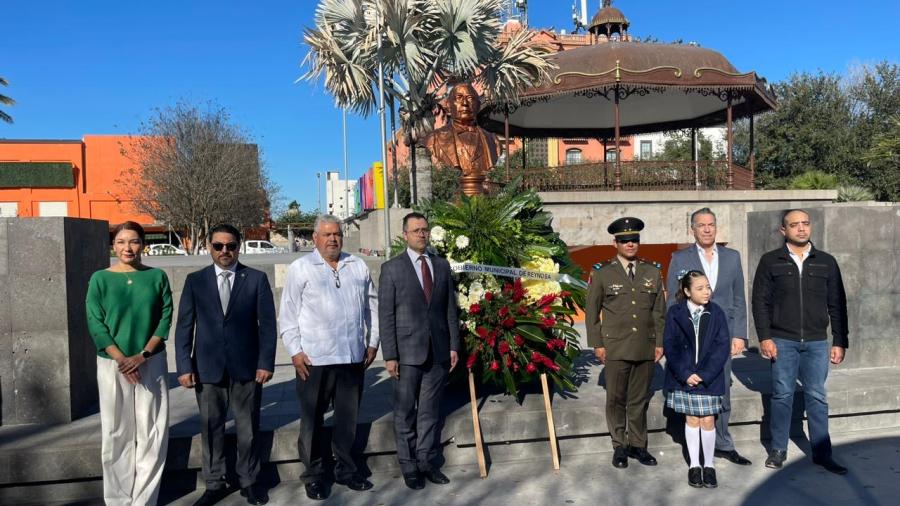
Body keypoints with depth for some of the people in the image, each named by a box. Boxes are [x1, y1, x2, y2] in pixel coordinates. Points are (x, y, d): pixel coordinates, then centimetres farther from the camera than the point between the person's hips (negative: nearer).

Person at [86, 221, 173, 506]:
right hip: (112, 365, 0)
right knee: (116, 434, 6)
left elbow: (165, 319, -1)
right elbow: (95, 324, -3)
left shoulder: (157, 277, 1)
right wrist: (121, 359, -13)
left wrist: (142, 355, -12)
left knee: (152, 433, 3)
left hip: (151, 363, 1)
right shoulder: (100, 279, 0)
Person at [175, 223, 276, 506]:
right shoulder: (195, 281, 5)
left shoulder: (256, 279, 2)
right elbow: (184, 326, 3)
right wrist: (184, 366, -4)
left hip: (247, 366, -1)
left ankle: (248, 480, 25)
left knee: (248, 427, 9)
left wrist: (266, 363, -8)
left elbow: (267, 324, -1)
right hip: (208, 367, 1)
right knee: (211, 428, 9)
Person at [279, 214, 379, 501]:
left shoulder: (358, 267, 10)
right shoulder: (300, 268, -2)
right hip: (314, 358, -3)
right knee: (313, 420, 6)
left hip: (354, 356, 4)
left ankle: (345, 469, 28)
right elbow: (288, 313, -3)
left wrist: (373, 342, 10)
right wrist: (295, 351, -8)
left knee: (348, 417, 13)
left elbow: (372, 306, 14)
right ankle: (314, 475, 20)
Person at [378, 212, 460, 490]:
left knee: (430, 411, 10)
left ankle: (428, 462, 21)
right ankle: (409, 467, 19)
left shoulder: (442, 265, 9)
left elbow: (450, 309, 10)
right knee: (405, 413, 7)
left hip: (438, 350, 3)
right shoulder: (391, 268, -2)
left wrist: (454, 345, 5)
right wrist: (390, 355, -10)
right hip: (407, 351, -3)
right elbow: (386, 315, -5)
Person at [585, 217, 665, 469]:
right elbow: (592, 311, 3)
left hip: (646, 348, 2)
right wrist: (597, 344, -1)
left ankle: (638, 445, 21)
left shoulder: (652, 272, 9)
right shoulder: (602, 273, 1)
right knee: (616, 399, 4)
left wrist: (660, 342, 7)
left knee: (640, 399, 9)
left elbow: (659, 311, 13)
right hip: (615, 347, -2)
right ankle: (619, 446, 17)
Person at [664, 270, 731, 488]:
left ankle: (709, 465, 19)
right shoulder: (675, 313, -4)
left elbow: (723, 346, -6)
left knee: (708, 421, 4)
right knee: (692, 420, 9)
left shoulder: (716, 313, -3)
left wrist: (705, 374, -14)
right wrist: (685, 374, -13)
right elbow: (670, 346, -5)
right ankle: (694, 465, 20)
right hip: (684, 377, 0)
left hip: (709, 378, 0)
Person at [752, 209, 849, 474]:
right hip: (783, 341, -1)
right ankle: (778, 450, 16)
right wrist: (764, 337, -8)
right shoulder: (770, 261, 2)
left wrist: (840, 342, 5)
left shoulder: (826, 262, 7)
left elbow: (837, 305, 9)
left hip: (817, 342, 2)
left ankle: (822, 453, 14)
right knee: (782, 396, 5)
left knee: (817, 397, 5)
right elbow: (760, 301, 0)